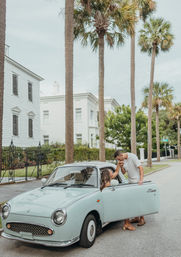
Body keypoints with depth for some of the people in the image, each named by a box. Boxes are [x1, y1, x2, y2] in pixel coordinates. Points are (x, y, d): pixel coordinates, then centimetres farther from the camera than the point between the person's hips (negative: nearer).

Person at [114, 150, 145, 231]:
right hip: (130, 182, 6)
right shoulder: (122, 160, 3)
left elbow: (140, 168, -20)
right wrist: (121, 166, -13)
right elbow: (123, 172, 7)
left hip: (137, 182, -6)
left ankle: (142, 219, 10)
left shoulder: (132, 157, -17)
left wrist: (141, 180, -28)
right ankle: (136, 218, 19)